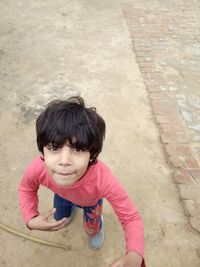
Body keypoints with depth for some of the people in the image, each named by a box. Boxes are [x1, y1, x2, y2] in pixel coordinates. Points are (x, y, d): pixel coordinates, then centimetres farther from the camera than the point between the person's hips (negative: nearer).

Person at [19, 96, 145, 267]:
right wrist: (31, 220, -31)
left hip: (91, 198, -2)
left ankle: (97, 227, 50)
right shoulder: (37, 169, -43)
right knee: (59, 218, 25)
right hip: (63, 194, 2)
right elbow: (26, 188, -15)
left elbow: (131, 218, -39)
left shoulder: (103, 179, -51)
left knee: (91, 228, 13)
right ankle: (73, 207, 59)